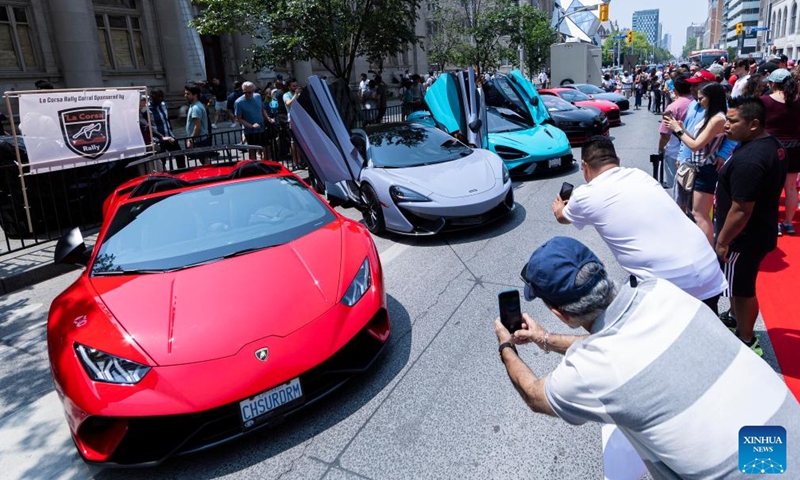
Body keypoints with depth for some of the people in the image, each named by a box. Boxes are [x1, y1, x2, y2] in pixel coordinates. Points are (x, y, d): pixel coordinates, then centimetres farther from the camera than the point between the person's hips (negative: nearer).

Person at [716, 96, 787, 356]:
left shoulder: (748, 160, -31)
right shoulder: (772, 144, 1)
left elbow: (741, 211, -29)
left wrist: (722, 242, -19)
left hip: (744, 238, -9)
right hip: (762, 230, 9)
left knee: (741, 288, 9)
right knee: (738, 283, 26)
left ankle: (747, 341, 27)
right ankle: (735, 318, 46)